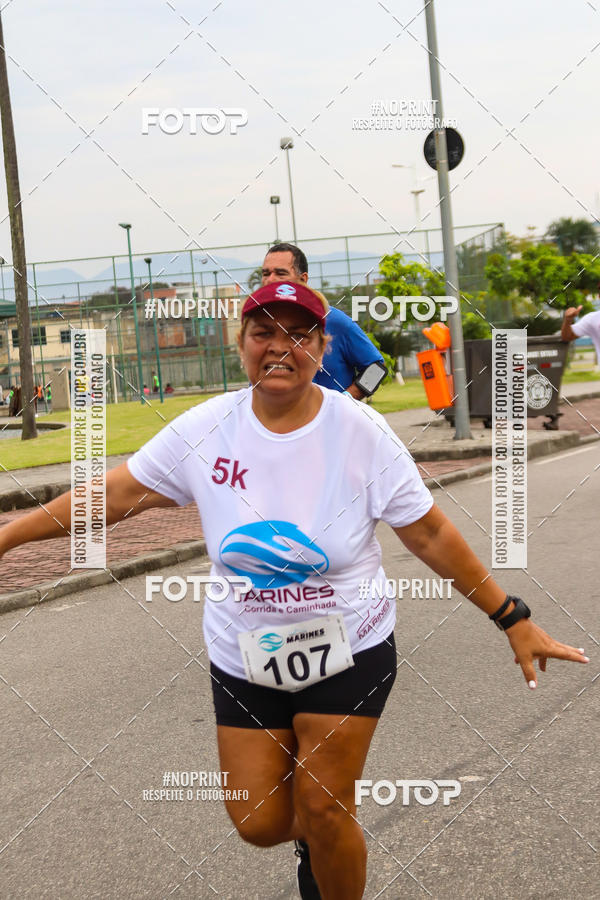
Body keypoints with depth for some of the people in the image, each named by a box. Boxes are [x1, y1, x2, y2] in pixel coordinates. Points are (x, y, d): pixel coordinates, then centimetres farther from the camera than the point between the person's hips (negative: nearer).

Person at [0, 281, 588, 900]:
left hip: (347, 653, -2)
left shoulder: (360, 432, -15)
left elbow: (431, 536, -9)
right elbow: (115, 494, -2)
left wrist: (514, 621, -7)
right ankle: (310, 837, 44)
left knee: (324, 812, -2)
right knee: (259, 824, 6)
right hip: (245, 660, 2)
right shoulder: (205, 428, -10)